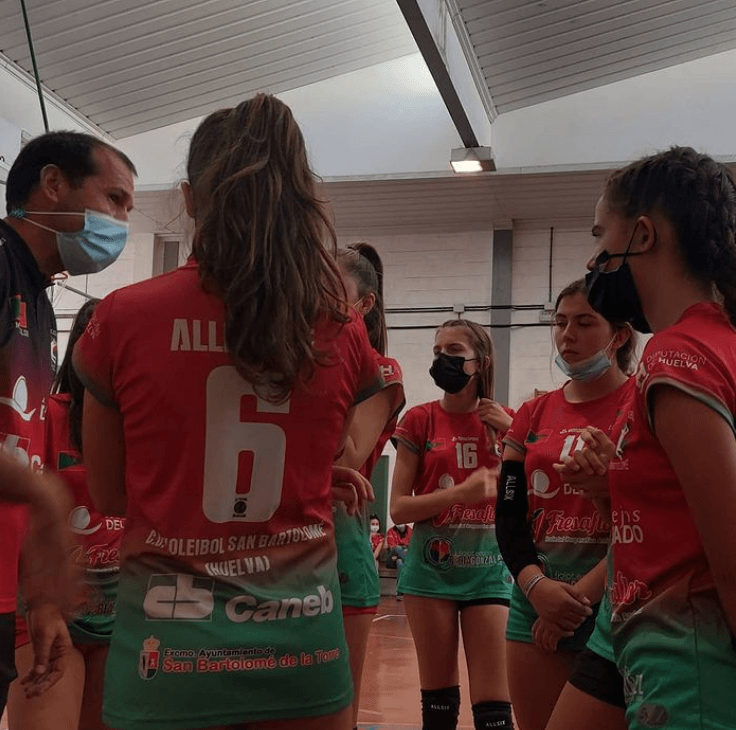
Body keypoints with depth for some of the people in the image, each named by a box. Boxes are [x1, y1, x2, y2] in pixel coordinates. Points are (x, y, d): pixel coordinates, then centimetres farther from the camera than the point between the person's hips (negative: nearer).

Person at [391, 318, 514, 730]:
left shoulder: (504, 422, 4)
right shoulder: (420, 421, -1)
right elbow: (399, 508, -5)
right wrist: (462, 492, -18)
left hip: (487, 567, 1)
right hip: (433, 566, -1)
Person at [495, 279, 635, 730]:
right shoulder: (533, 416, 12)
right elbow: (509, 515, 7)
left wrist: (584, 592, -17)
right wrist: (535, 584, -11)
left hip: (619, 599, -4)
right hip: (538, 596, 5)